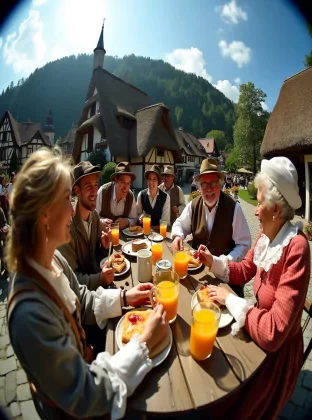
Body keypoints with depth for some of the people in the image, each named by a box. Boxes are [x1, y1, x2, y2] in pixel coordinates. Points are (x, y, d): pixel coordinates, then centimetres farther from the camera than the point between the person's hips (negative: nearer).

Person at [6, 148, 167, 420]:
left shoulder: (53, 259, -16)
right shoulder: (30, 312, -40)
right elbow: (85, 398, -29)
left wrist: (123, 298, -6)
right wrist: (144, 343, -26)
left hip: (81, 365, 5)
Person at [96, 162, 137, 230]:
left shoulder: (131, 196, -7)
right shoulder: (103, 191, -17)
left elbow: (134, 219, 1)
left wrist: (127, 221, -19)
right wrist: (101, 221, -30)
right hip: (103, 231, -3)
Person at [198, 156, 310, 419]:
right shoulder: (266, 235, -7)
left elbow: (273, 333, -32)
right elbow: (243, 272, 6)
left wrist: (229, 299, -23)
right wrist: (213, 261, -5)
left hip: (277, 350, -6)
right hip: (257, 329, 6)